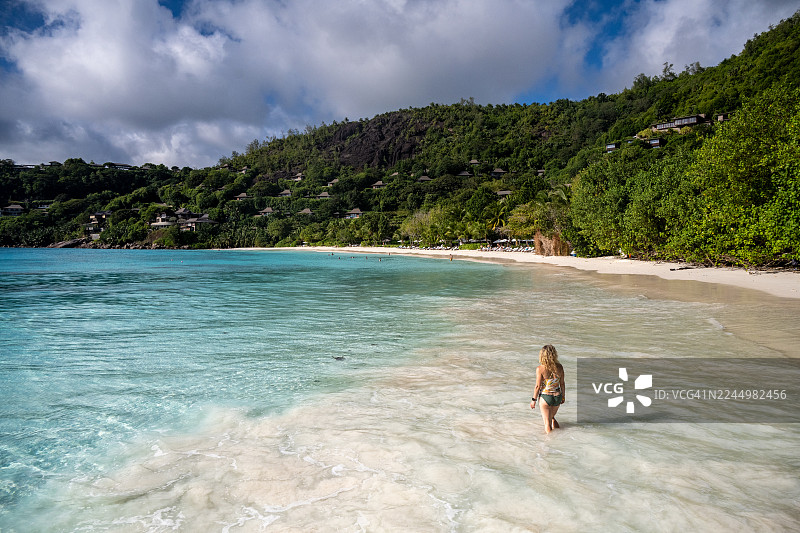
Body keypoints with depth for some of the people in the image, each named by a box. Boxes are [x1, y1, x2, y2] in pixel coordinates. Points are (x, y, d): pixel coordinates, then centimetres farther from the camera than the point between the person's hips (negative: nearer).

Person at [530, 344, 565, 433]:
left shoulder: (540, 369, -20)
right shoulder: (559, 367, -9)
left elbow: (538, 386, -14)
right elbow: (562, 383, 2)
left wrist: (534, 400, -2)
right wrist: (563, 396, 17)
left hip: (545, 397, -4)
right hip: (557, 397, 4)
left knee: (547, 423, 10)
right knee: (552, 417, 31)